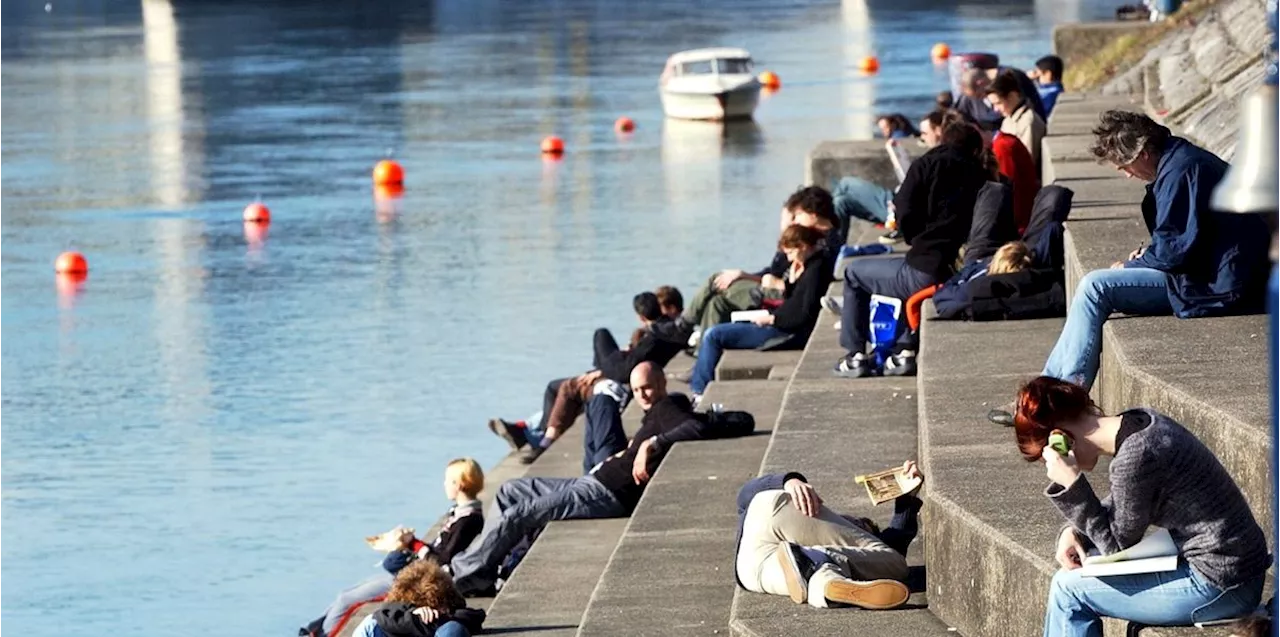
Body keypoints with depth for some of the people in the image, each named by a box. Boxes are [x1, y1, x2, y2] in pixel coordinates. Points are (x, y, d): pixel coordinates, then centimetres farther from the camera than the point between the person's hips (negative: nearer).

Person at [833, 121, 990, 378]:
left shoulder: (926, 165, 1)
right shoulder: (980, 174, 11)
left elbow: (906, 216, -5)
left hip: (928, 270, -5)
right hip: (964, 273, 5)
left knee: (854, 273, 19)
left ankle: (856, 357, 16)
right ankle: (905, 351, 29)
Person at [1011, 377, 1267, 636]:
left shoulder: (1133, 458, -24)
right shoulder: (1140, 421, 3)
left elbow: (1117, 545, -12)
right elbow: (1118, 506, 19)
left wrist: (1071, 485, -16)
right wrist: (1074, 532, 3)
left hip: (1219, 589, -9)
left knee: (1069, 588, -1)